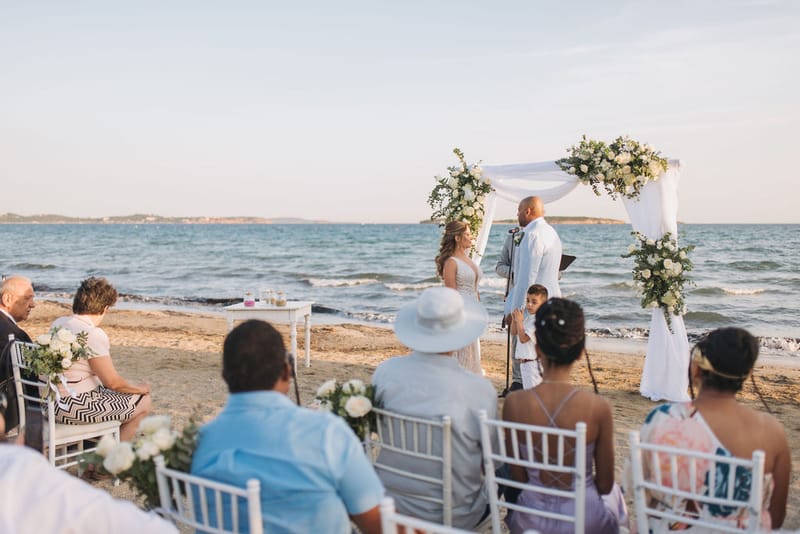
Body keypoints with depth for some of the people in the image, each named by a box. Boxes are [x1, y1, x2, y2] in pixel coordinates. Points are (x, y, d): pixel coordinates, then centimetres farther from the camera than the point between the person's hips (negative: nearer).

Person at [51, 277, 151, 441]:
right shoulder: (93, 334, -21)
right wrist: (140, 388, 2)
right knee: (143, 403, 6)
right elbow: (112, 382, -17)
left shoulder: (57, 323, 5)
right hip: (75, 408, -9)